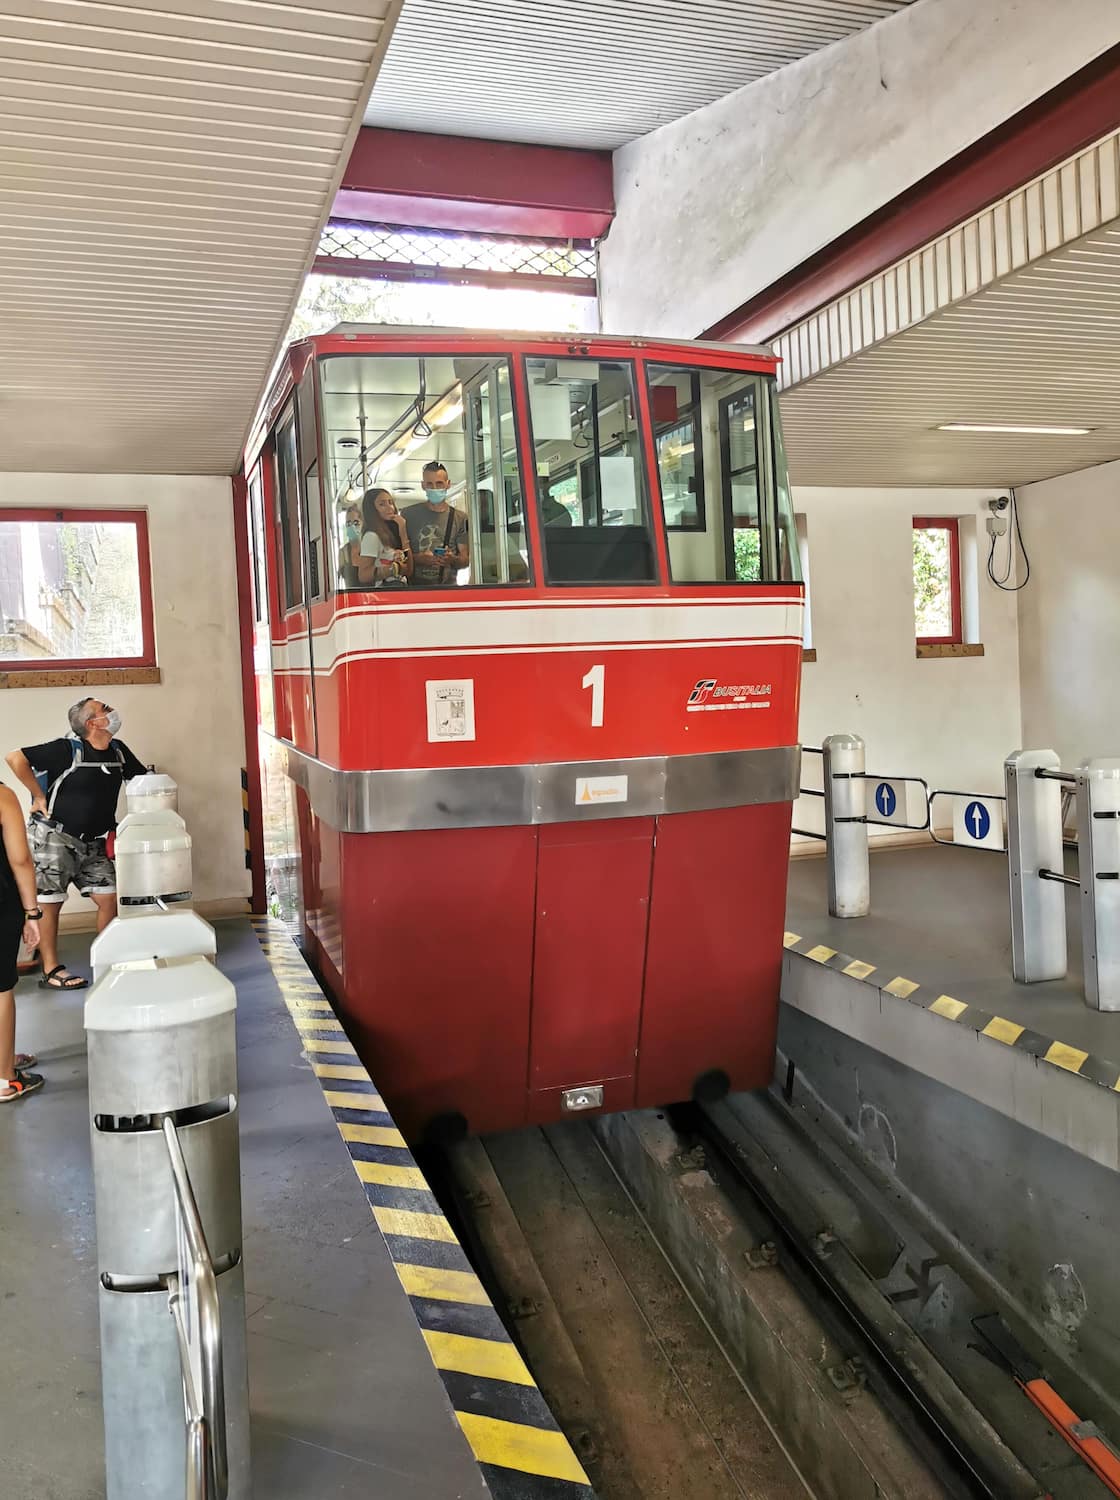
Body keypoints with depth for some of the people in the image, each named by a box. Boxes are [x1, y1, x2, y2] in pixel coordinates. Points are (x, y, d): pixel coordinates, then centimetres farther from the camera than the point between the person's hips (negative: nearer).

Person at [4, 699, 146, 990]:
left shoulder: (118, 751, 2)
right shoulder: (67, 750, -17)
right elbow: (16, 758, -19)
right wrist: (39, 797, -14)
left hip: (91, 843, 6)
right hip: (52, 837, -6)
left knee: (110, 898, 1)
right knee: (49, 903, 2)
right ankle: (51, 971, 10)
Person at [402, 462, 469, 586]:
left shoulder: (460, 518, 10)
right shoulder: (409, 514, 7)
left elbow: (465, 559, 9)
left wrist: (453, 560, -14)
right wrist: (419, 559, -14)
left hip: (448, 585, 1)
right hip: (414, 586, -1)